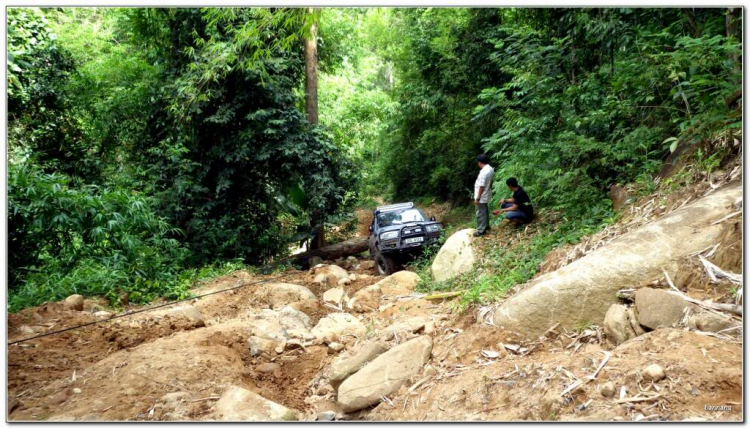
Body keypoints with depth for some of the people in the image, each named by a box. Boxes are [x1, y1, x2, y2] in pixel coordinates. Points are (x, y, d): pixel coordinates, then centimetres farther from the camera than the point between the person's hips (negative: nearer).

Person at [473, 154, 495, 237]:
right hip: (486, 195, 9)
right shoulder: (491, 169, 1)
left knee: (480, 213, 1)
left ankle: (481, 230, 9)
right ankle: (486, 225, 37)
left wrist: (477, 198, -21)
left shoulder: (483, 172, -28)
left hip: (482, 197, -9)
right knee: (485, 211, 23)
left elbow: (482, 187, -26)